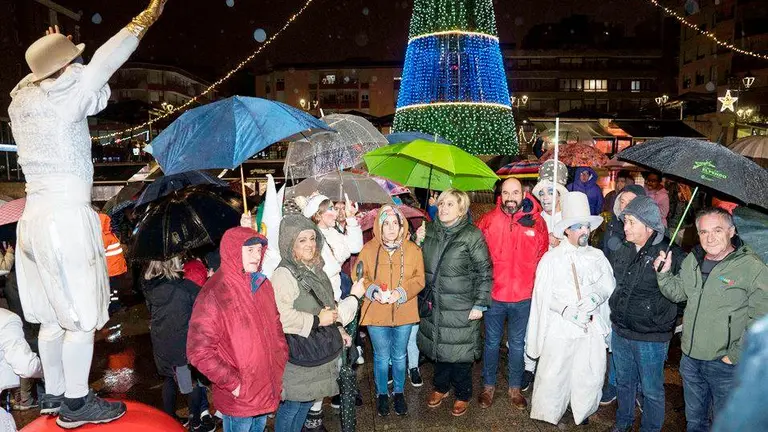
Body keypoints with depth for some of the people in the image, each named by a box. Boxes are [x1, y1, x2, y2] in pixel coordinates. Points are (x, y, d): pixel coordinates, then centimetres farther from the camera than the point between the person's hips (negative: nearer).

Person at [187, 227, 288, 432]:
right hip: (239, 398, -6)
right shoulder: (214, 297, -20)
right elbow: (199, 351, -20)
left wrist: (282, 367, 6)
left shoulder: (263, 285, 2)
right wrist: (233, 383, -18)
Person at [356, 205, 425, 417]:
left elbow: (419, 279, -3)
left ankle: (399, 392, 39)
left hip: (404, 313, 1)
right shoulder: (368, 249, -6)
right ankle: (382, 394, 36)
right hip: (376, 314, -1)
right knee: (381, 357, 14)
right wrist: (373, 291, -18)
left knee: (399, 356, 18)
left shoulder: (413, 249, -4)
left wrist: (401, 292, -19)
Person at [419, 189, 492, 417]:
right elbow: (423, 265, 18)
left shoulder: (472, 235, -13)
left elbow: (484, 272, -11)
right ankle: (441, 386, 40)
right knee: (438, 345, 17)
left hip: (461, 308, -4)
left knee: (459, 351, 6)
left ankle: (463, 395, 29)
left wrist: (480, 304, -11)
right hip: (433, 304, 5)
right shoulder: (430, 231, 3)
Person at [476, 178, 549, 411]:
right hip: (494, 295, 0)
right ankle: (488, 386, 32)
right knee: (492, 342, 15)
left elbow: (543, 257, 5)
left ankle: (515, 387, 34)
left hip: (523, 297, 1)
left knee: (517, 344, 16)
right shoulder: (488, 220, -7)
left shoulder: (537, 222, -5)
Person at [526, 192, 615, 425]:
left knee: (591, 377, 7)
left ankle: (582, 412, 32)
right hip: (560, 328, -2)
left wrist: (596, 297, -16)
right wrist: (566, 310, -17)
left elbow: (609, 286, 5)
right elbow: (544, 295, -4)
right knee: (553, 376, 1)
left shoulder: (597, 256, 11)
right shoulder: (551, 259, 2)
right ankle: (547, 415, 22)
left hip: (592, 328, 3)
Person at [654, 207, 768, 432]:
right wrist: (664, 273, -5)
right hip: (690, 358, 5)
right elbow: (677, 293, 13)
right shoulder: (692, 261, 2)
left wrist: (735, 356, -15)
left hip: (726, 364, -5)